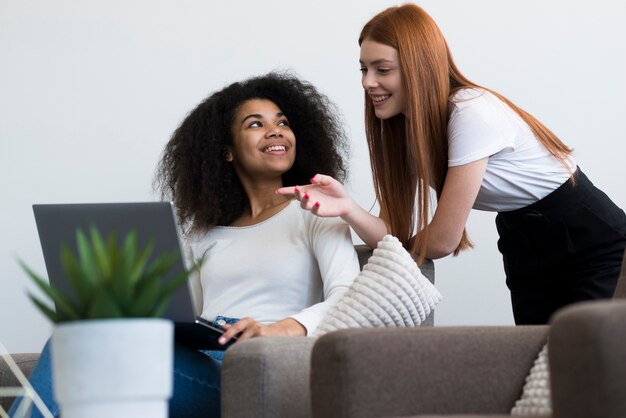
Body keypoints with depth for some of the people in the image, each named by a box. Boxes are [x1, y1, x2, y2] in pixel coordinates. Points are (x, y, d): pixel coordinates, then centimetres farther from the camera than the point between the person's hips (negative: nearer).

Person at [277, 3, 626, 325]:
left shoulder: (471, 113, -25)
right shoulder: (403, 129, 0)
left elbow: (441, 242, -22)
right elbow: (398, 236, -8)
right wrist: (348, 208, -26)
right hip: (525, 251, 7)